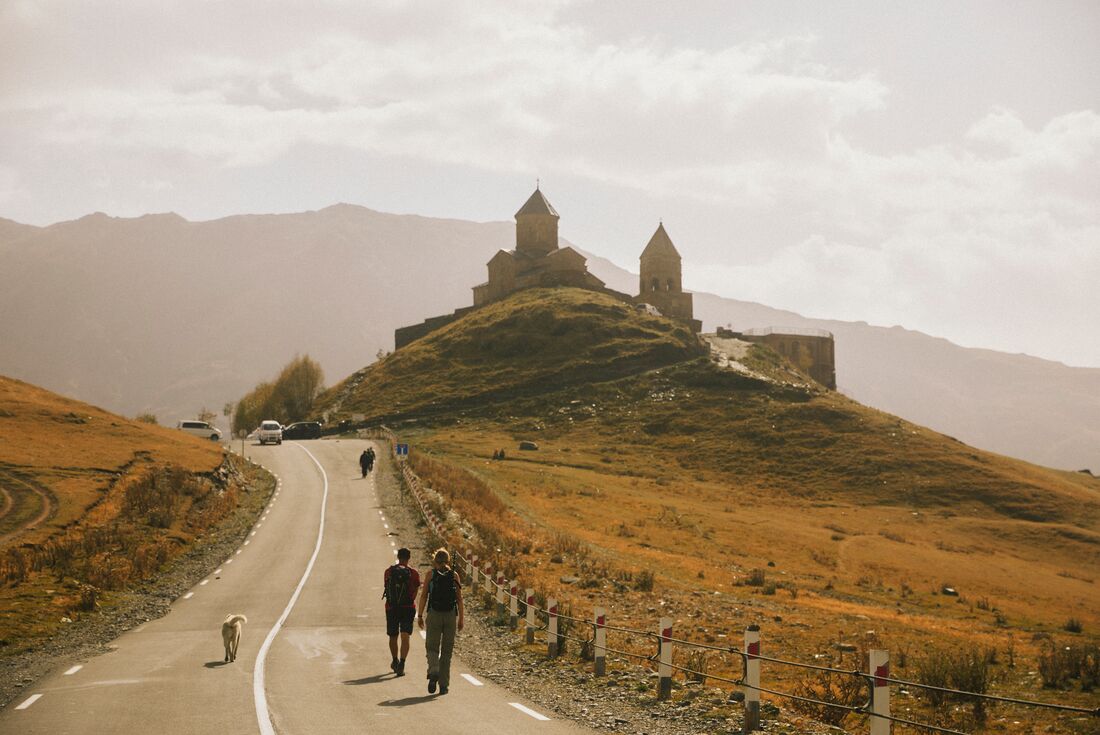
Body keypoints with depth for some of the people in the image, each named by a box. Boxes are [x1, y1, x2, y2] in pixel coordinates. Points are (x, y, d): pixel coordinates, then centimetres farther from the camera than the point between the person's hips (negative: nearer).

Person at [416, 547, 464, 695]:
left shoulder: (430, 574, 2)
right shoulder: (454, 575, 5)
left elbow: (424, 595, -3)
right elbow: (459, 598, 2)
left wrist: (420, 616, 1)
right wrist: (461, 619, 5)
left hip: (434, 614, -1)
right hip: (451, 615, 1)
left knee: (432, 648, 7)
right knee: (447, 651, 9)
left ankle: (433, 672, -21)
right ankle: (444, 685, 7)